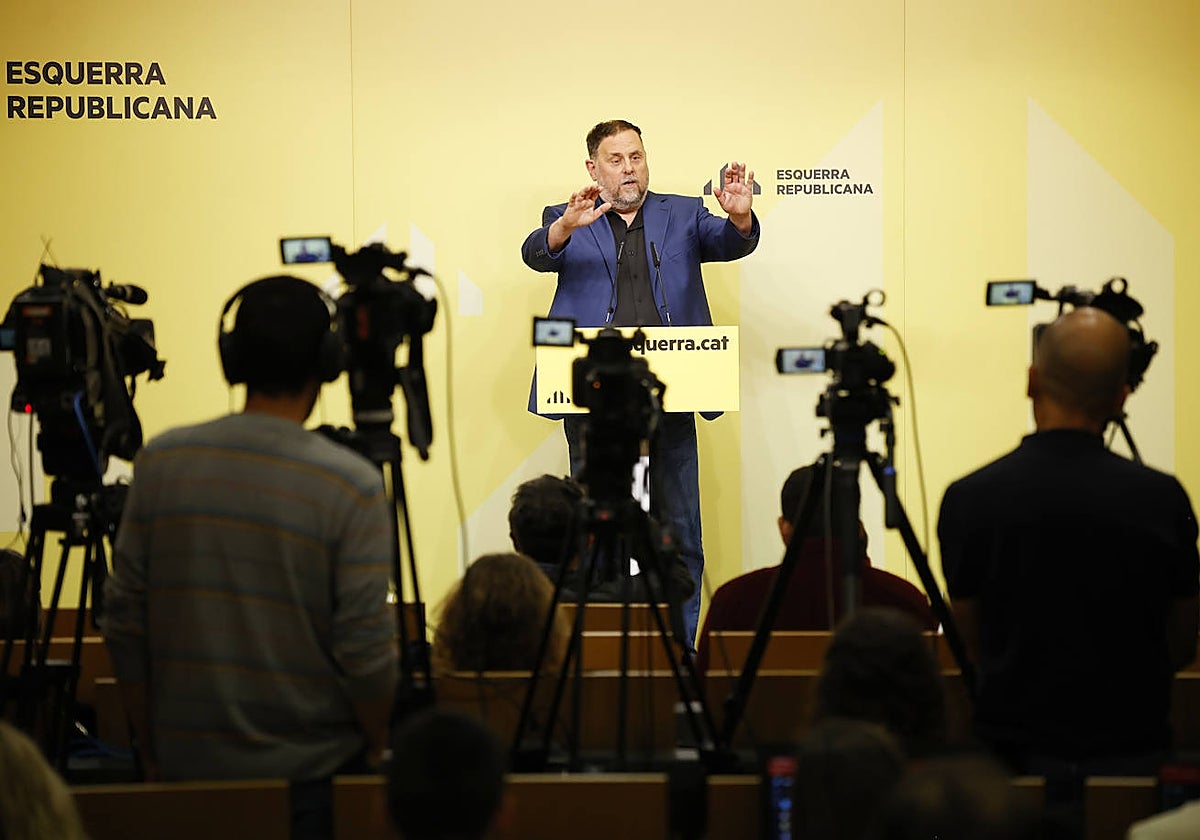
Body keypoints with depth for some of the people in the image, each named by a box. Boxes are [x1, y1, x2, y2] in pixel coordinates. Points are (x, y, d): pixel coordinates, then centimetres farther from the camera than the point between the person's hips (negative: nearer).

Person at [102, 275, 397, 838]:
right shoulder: (351, 485, -13)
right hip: (310, 771, -3)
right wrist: (377, 752, 5)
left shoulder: (161, 462, -3)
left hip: (187, 767, 3)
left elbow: (123, 623, 1)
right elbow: (365, 648, -13)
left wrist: (152, 750, 12)